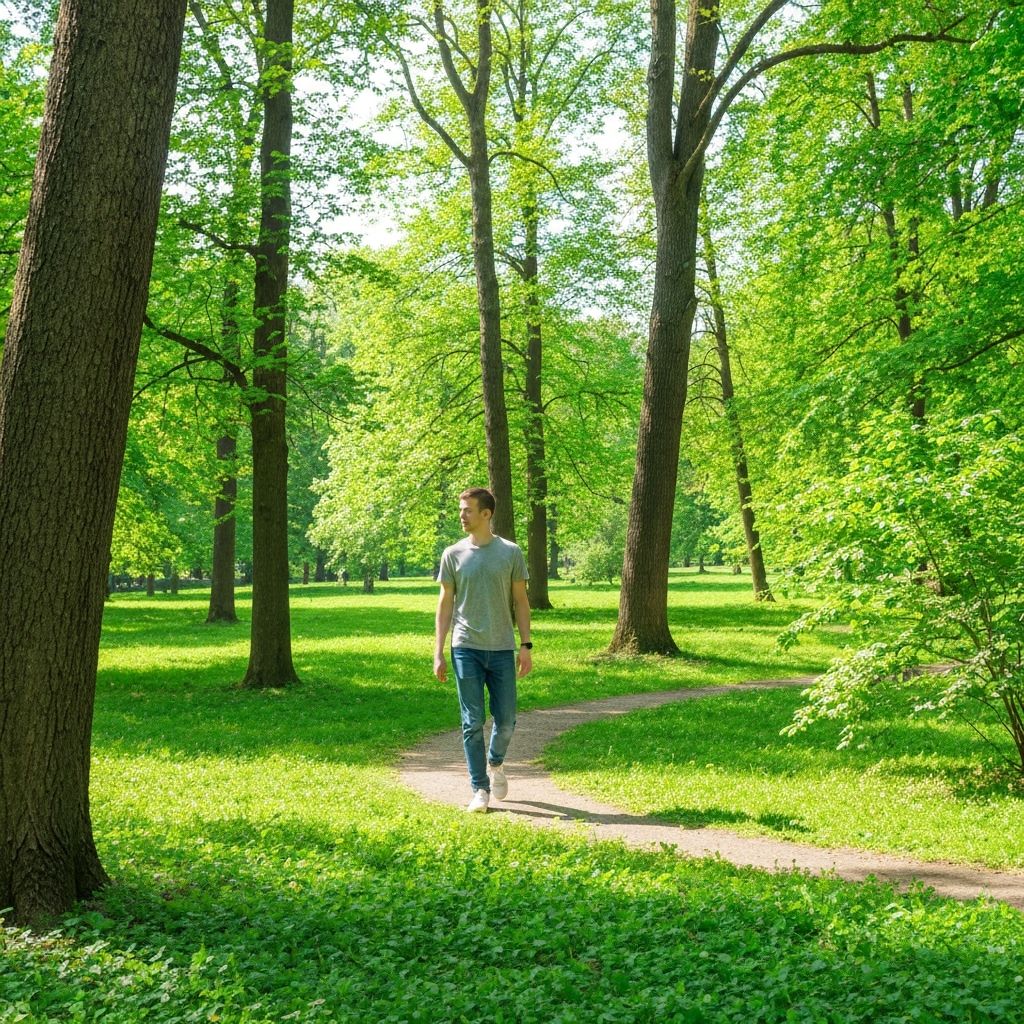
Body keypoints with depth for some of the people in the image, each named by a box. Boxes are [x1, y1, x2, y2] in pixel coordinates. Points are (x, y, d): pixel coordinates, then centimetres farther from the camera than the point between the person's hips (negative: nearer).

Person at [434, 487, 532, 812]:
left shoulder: (510, 553, 3)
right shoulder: (454, 554, 4)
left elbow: (520, 602, 7)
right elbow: (445, 605, 6)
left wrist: (526, 645, -1)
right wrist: (438, 654, 1)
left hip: (502, 650, 0)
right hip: (466, 649, 0)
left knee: (506, 721, 4)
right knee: (472, 723, 0)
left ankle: (495, 763, 34)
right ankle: (480, 790, 8)